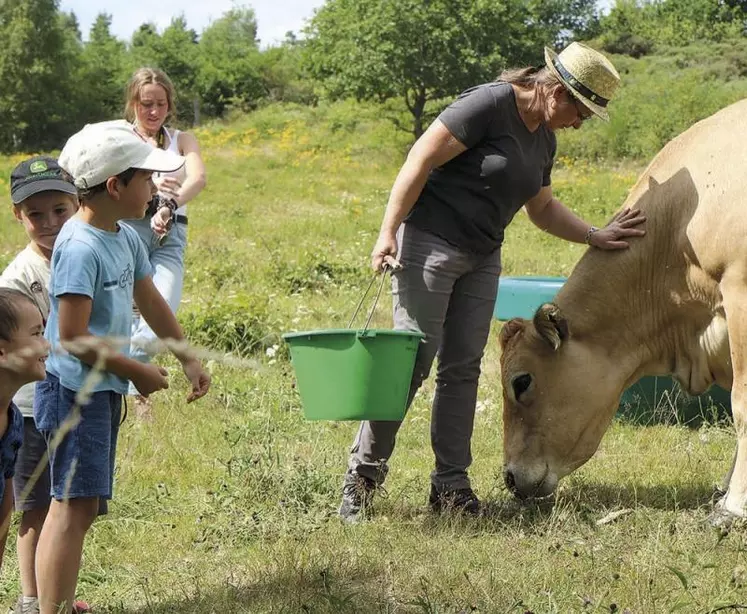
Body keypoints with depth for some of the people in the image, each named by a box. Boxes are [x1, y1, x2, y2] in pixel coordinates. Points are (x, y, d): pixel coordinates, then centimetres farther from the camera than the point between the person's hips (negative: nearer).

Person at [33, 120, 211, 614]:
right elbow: (72, 338, -23)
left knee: (77, 504, 15)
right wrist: (136, 371, -13)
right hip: (75, 390, -9)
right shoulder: (81, 248, -21)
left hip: (103, 390, 9)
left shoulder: (125, 239, 8)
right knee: (76, 504, -13)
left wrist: (189, 360, 23)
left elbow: (151, 302, 22)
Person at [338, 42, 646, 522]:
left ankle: (451, 484, 12)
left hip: (482, 259, 8)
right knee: (411, 363, -8)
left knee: (463, 368, 7)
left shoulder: (543, 139, 12)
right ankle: (363, 475, 3)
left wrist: (595, 236, 16)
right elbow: (421, 159, -18)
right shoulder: (490, 104, -15)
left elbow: (543, 207, 27)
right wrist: (387, 233, -21)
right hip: (430, 242, -8)